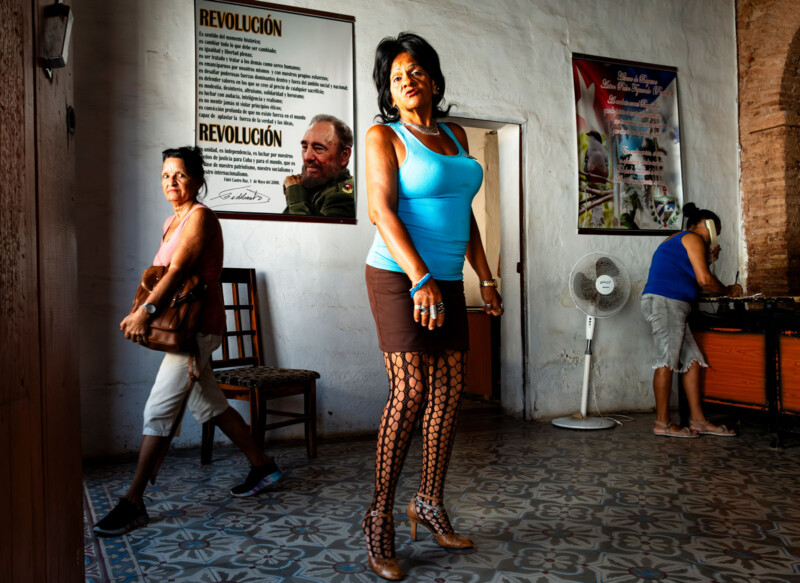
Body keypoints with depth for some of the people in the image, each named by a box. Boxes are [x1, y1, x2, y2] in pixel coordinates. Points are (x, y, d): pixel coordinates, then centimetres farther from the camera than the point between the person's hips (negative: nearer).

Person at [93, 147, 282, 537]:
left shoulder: (200, 216, -10)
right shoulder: (172, 221, 17)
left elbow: (179, 268, -22)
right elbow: (160, 272, 13)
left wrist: (146, 310, -30)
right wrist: (140, 311, -2)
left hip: (198, 327, -10)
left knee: (158, 410, -9)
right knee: (209, 405, 15)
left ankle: (133, 503, -1)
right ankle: (262, 466, 28)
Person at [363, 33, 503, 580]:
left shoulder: (455, 136, 17)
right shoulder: (384, 136, -2)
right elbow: (382, 210, -15)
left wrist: (486, 278, 14)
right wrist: (421, 280, -25)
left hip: (447, 281, 7)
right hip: (399, 277, -6)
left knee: (451, 390, 5)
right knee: (410, 390, -14)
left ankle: (431, 503, 19)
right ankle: (380, 519, -1)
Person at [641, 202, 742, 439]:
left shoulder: (676, 242, 29)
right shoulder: (692, 238, -1)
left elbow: (691, 276, 28)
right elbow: (704, 280, -10)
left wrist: (707, 261, 22)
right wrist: (728, 291, 5)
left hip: (672, 305, 10)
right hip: (664, 301, -10)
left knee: (692, 361, 7)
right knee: (667, 361, -9)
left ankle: (698, 421, 9)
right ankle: (662, 423, -6)